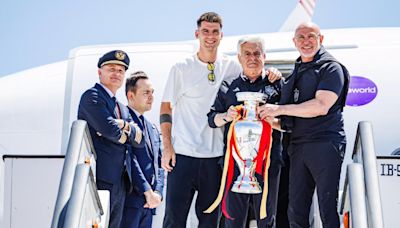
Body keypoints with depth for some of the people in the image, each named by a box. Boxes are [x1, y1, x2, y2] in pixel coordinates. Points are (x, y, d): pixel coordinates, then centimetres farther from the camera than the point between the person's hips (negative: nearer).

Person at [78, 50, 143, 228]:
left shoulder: (122, 109, 23)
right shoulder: (92, 96, -3)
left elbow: (139, 141, 12)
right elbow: (109, 129, -18)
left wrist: (125, 126, -8)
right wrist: (130, 130, 3)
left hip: (119, 184, 8)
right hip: (100, 180, -8)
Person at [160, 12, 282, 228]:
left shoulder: (232, 67, 6)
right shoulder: (181, 68, 1)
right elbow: (165, 109, 3)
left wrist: (273, 75, -7)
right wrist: (167, 147, -6)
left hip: (216, 155, 2)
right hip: (183, 153, -2)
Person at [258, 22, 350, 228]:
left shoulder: (331, 67, -3)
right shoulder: (296, 72, 20)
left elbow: (321, 106, -17)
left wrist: (279, 109, -13)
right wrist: (271, 120, 7)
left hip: (324, 144, -7)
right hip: (298, 146, 7)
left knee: (328, 209, -4)